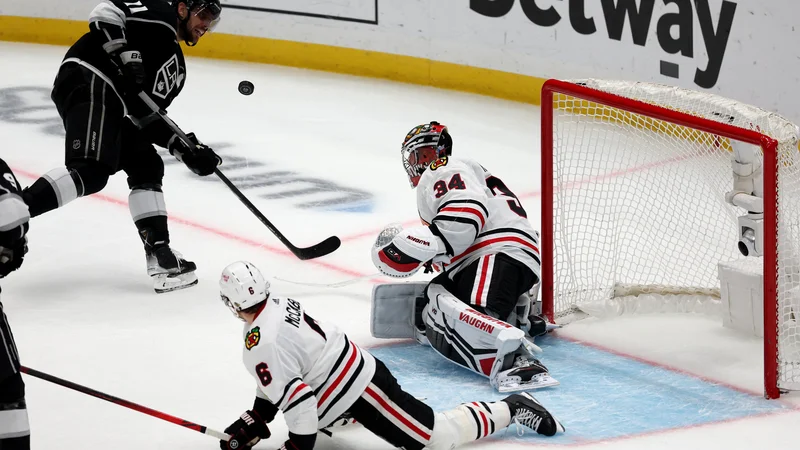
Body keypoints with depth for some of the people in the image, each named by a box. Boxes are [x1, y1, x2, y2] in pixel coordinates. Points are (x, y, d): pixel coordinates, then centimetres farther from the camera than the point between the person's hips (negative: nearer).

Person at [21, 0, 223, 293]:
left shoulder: (176, 67, 29)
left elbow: (146, 116, 23)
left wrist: (185, 149, 11)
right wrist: (127, 57, -18)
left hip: (110, 102, 10)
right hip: (87, 81, -10)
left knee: (146, 168, 10)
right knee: (90, 172, -24)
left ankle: (160, 255, 6)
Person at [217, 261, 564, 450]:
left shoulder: (262, 345, -25)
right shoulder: (279, 306, 6)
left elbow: (297, 397, -29)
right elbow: (275, 381, 19)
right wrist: (254, 422, 18)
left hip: (356, 390, -10)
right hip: (358, 366, 10)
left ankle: (510, 410, 4)